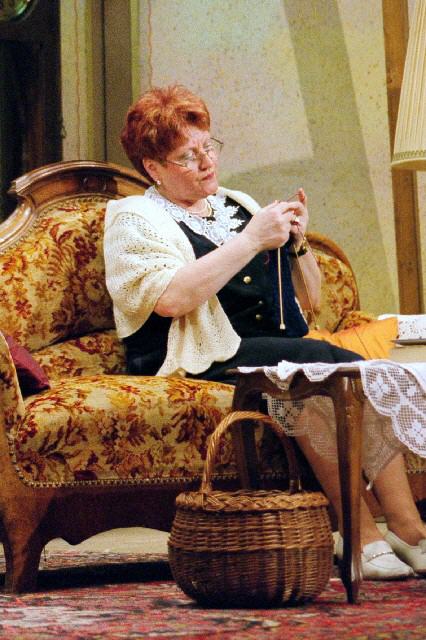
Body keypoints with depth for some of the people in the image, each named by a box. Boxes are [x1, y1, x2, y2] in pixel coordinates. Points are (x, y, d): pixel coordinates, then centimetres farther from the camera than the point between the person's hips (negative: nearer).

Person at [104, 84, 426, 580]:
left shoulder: (238, 205, 25)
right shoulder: (134, 218, 7)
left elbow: (308, 300, 26)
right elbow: (170, 298, -15)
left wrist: (297, 242, 6)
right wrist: (251, 239, -12)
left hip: (280, 347, 6)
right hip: (202, 360, -6)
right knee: (319, 362, -31)